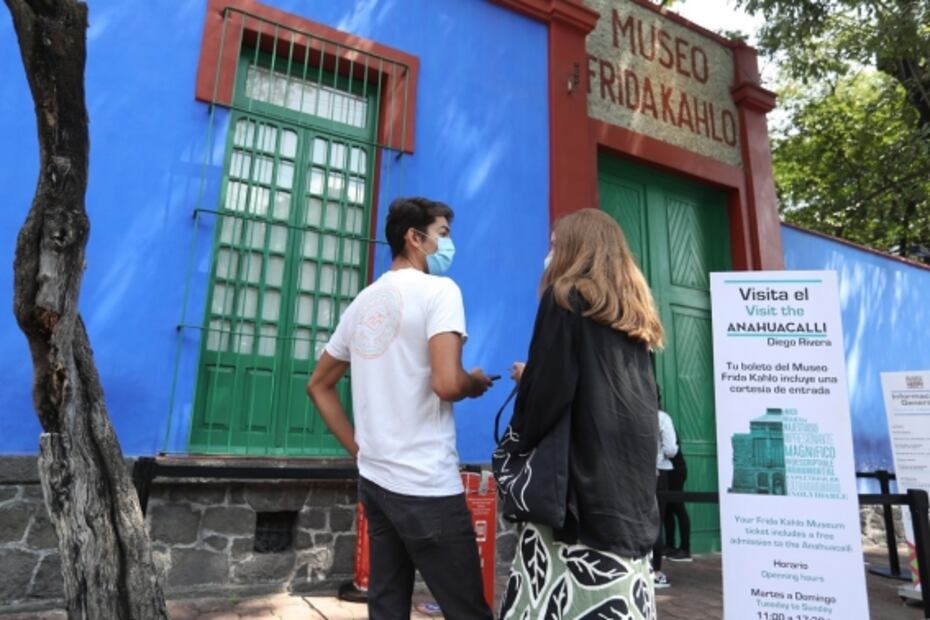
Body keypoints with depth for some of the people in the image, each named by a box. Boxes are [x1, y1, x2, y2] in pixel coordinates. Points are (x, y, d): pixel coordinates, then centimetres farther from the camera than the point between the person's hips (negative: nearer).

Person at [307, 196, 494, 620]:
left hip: (374, 480, 8)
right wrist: (476, 384, -2)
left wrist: (359, 449, 14)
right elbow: (446, 384, -24)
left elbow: (318, 385, 17)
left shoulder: (363, 301, 12)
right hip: (428, 487, -8)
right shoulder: (439, 289, -10)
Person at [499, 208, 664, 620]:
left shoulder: (565, 297, -5)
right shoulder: (634, 311, 17)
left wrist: (517, 444, 2)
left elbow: (548, 391, -12)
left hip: (584, 473, -7)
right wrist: (534, 378, 23)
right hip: (630, 475, 8)